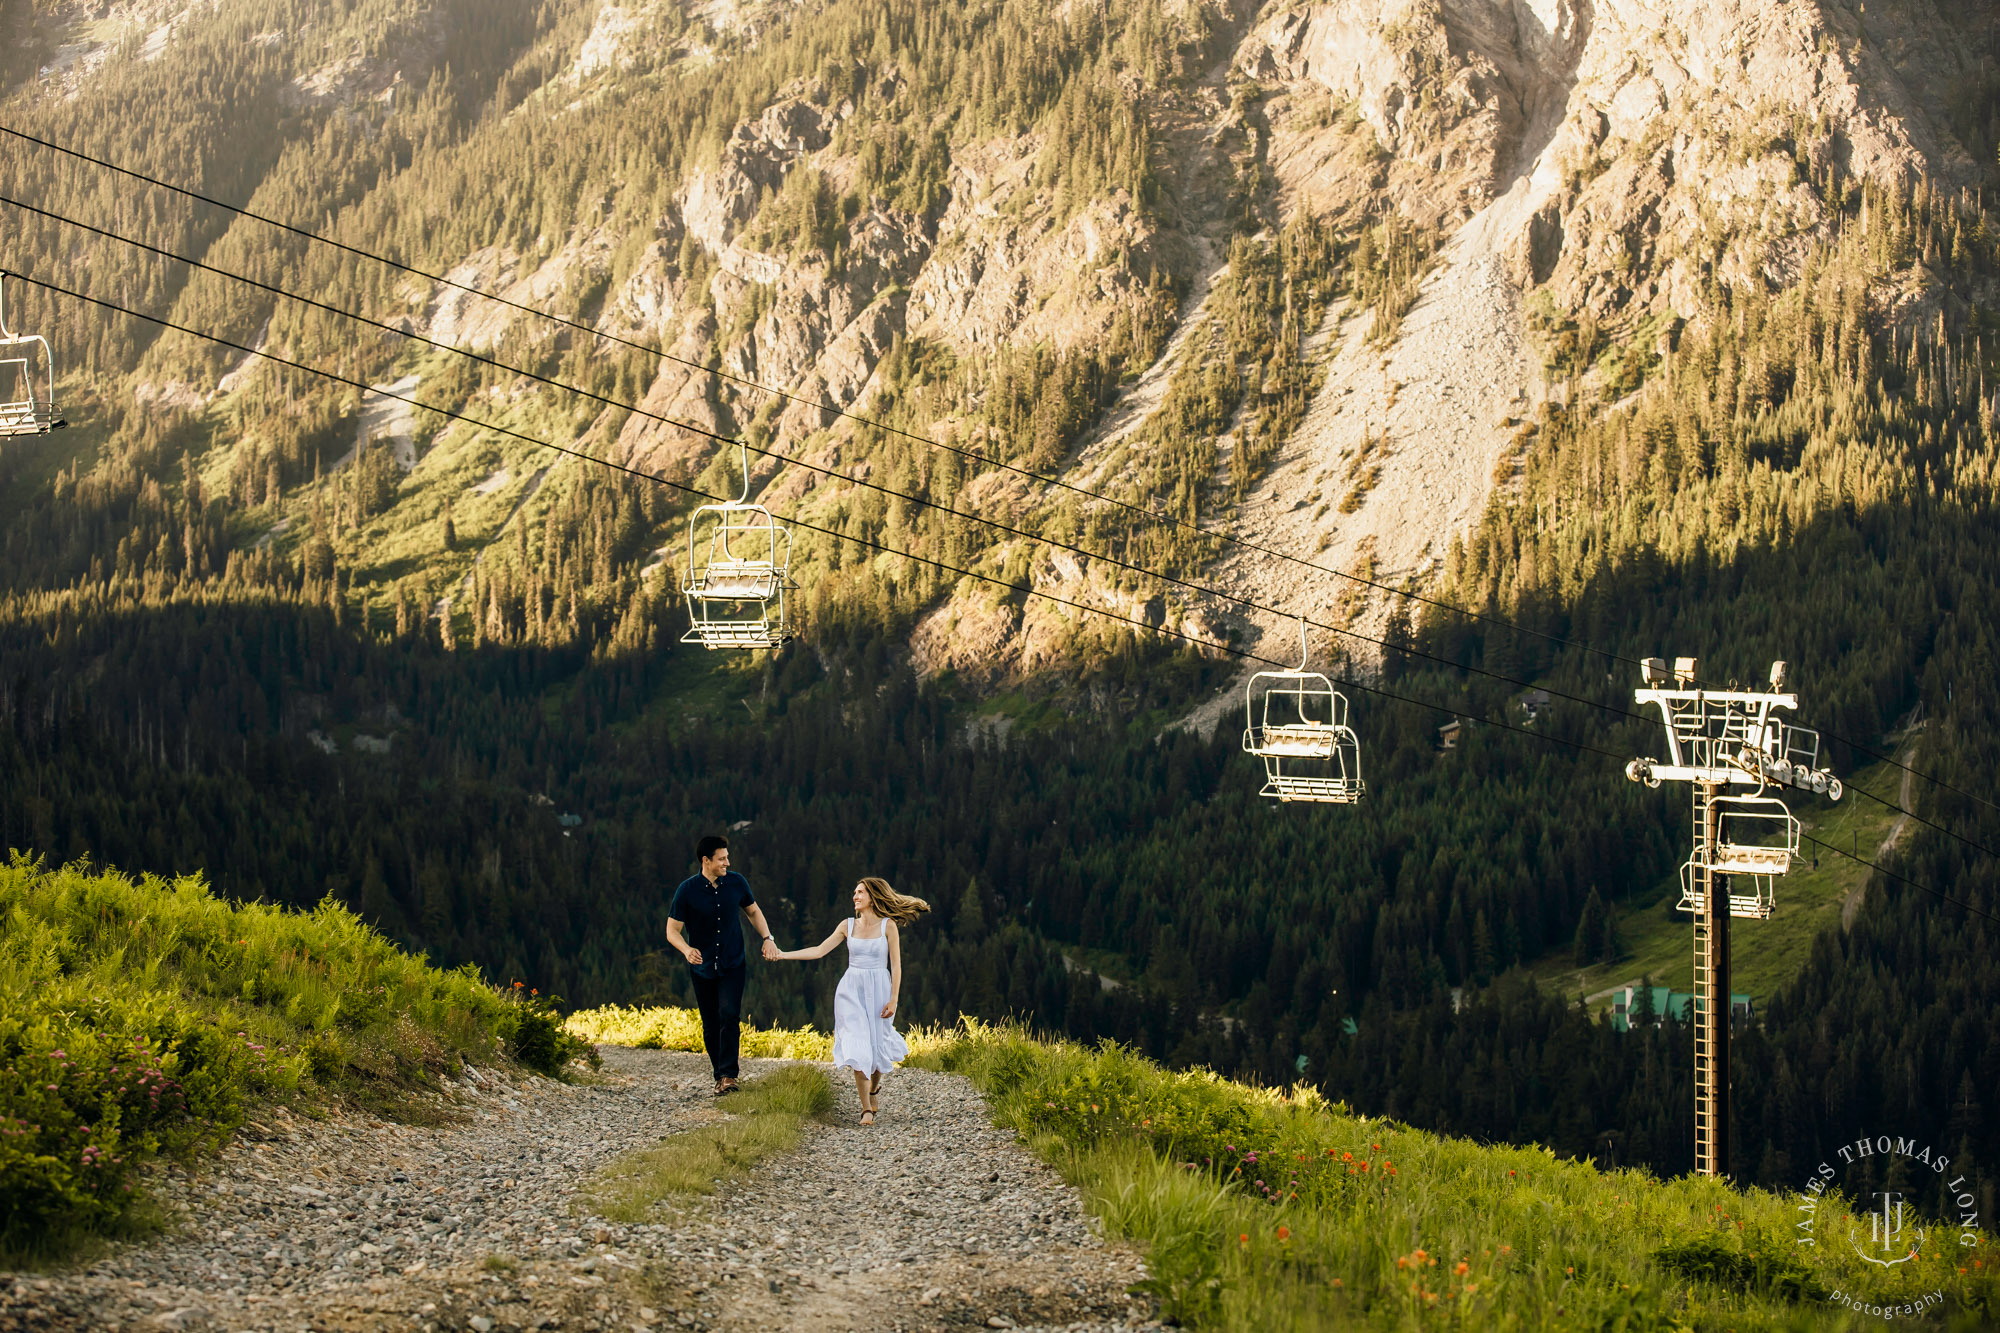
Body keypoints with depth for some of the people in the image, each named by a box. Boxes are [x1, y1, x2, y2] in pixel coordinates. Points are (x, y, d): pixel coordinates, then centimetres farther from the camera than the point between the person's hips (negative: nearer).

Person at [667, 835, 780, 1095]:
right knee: (710, 1026, 5)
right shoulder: (687, 890, -12)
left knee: (729, 1015, -18)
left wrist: (768, 938, -1)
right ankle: (720, 1075, 20)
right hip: (702, 968, 0)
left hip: (732, 966, 0)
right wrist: (686, 950, -30)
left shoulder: (736, 883, -4)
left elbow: (753, 911, 14)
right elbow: (672, 931, -9)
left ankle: (728, 1075, -18)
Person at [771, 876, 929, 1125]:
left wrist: (893, 999, -10)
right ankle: (866, 1109, -8)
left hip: (879, 991, -2)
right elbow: (819, 950, 4)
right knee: (858, 1047, -10)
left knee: (877, 1046, 3)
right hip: (852, 990, 2)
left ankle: (873, 1088, 36)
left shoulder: (888, 926, -4)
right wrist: (783, 955, -2)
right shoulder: (848, 926, 5)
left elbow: (896, 965, -4)